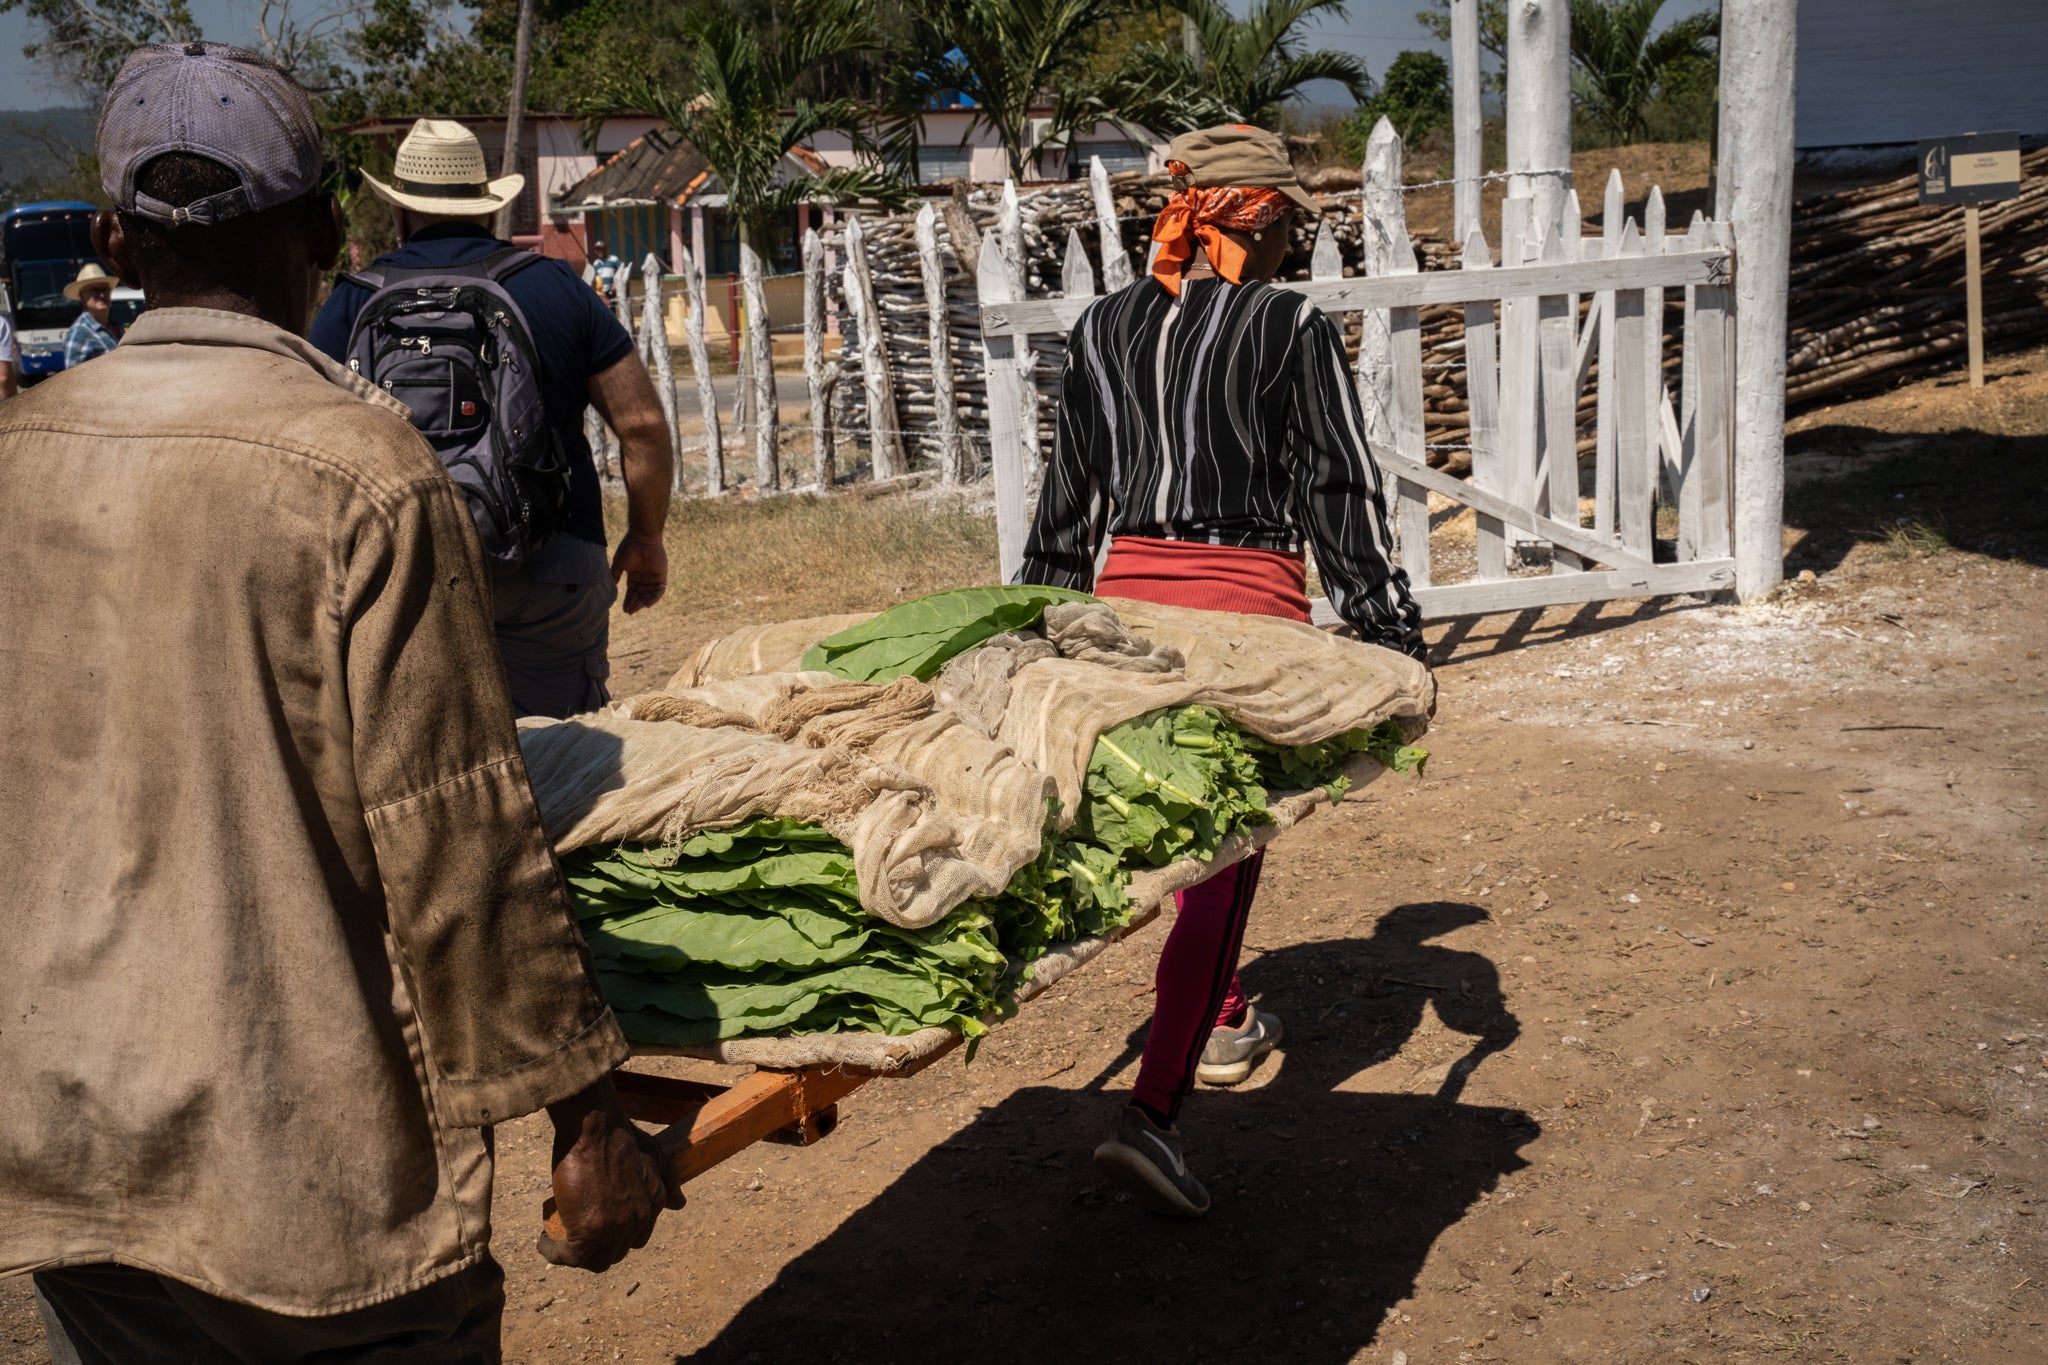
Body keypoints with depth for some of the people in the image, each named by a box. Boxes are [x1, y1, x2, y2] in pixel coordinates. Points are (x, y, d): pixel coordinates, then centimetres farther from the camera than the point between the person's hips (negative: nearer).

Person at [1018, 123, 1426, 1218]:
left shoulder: (1103, 329, 9)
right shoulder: (1294, 330, -4)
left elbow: (1068, 498, 12)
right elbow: (1341, 493, -5)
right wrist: (1392, 634, -2)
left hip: (1129, 595, 5)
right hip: (1249, 603, -5)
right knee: (1226, 848, -5)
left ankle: (1220, 1017, 43)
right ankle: (1152, 1114, -15)